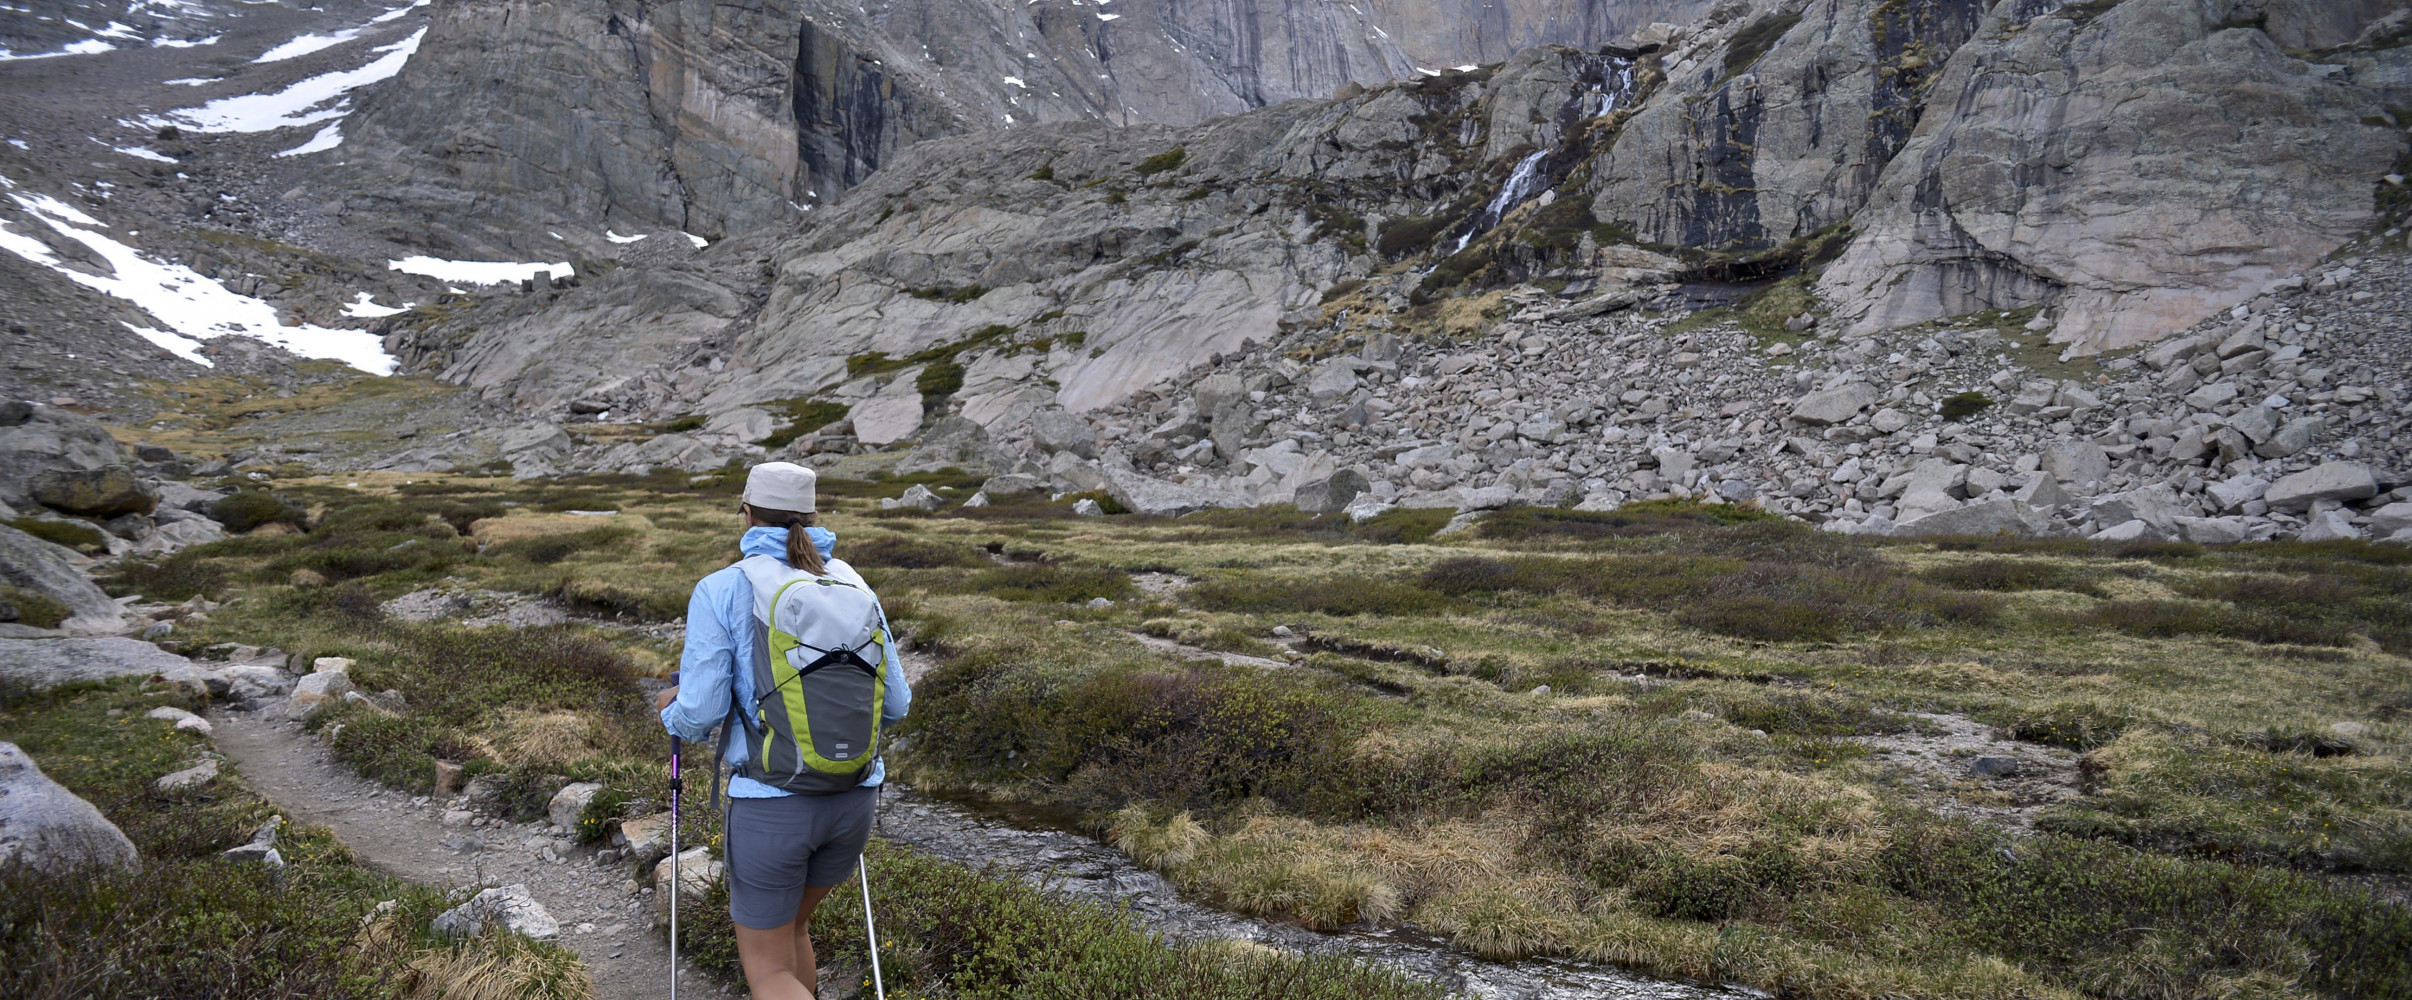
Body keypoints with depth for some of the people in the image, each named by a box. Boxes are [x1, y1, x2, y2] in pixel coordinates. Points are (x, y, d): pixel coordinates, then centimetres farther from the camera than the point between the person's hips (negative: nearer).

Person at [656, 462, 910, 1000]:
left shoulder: (720, 591, -9)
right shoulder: (852, 585, 3)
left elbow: (700, 714, -12)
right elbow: (892, 705, 4)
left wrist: (672, 709, 12)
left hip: (771, 806, -4)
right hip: (853, 800, 5)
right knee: (789, 924, 30)